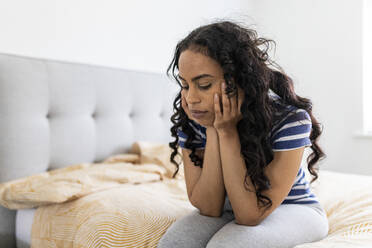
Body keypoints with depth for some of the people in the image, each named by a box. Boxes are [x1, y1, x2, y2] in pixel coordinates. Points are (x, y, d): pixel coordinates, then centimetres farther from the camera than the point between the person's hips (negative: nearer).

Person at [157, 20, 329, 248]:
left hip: (293, 209, -2)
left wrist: (227, 131, -33)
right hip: (228, 210, 3)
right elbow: (209, 207, -19)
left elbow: (250, 215, -27)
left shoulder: (289, 117, -27)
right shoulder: (190, 119, -17)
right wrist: (213, 131, -29)